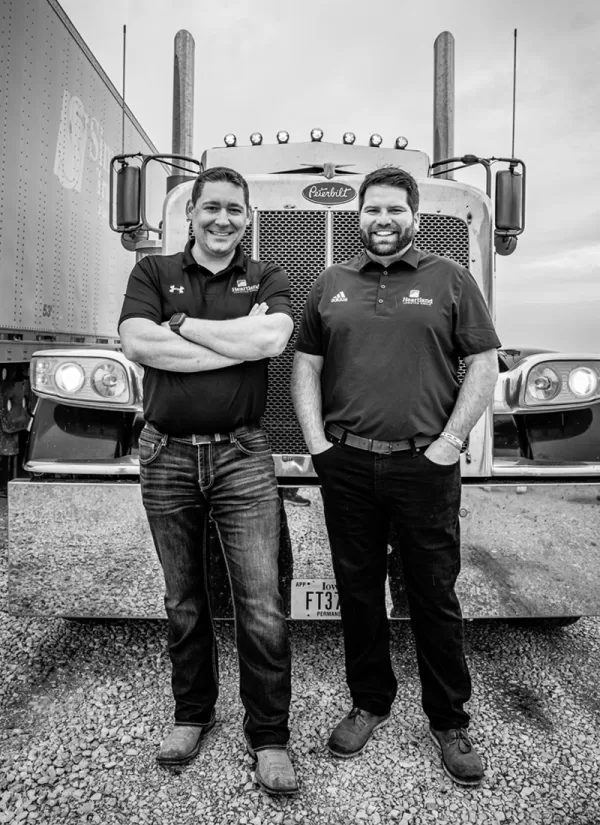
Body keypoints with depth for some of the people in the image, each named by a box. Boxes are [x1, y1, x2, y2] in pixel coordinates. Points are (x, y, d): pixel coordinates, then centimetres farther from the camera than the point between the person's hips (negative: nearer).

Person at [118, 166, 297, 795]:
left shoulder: (267, 280, 6)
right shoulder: (153, 272, 8)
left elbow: (271, 339, -16)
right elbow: (136, 345, -12)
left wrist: (181, 324, -9)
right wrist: (240, 341, -12)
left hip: (241, 458, -1)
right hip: (167, 457, 2)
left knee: (261, 607, 0)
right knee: (183, 602, 15)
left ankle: (268, 736, 19)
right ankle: (191, 714, 36)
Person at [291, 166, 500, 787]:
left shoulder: (450, 280, 5)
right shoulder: (331, 286, 12)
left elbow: (483, 366, 1)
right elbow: (305, 367, 11)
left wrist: (449, 443, -7)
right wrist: (317, 443, 0)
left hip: (425, 467, -2)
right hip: (347, 467, 3)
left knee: (434, 596, 7)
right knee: (357, 591, 13)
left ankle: (449, 720, 27)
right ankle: (368, 703, 33)